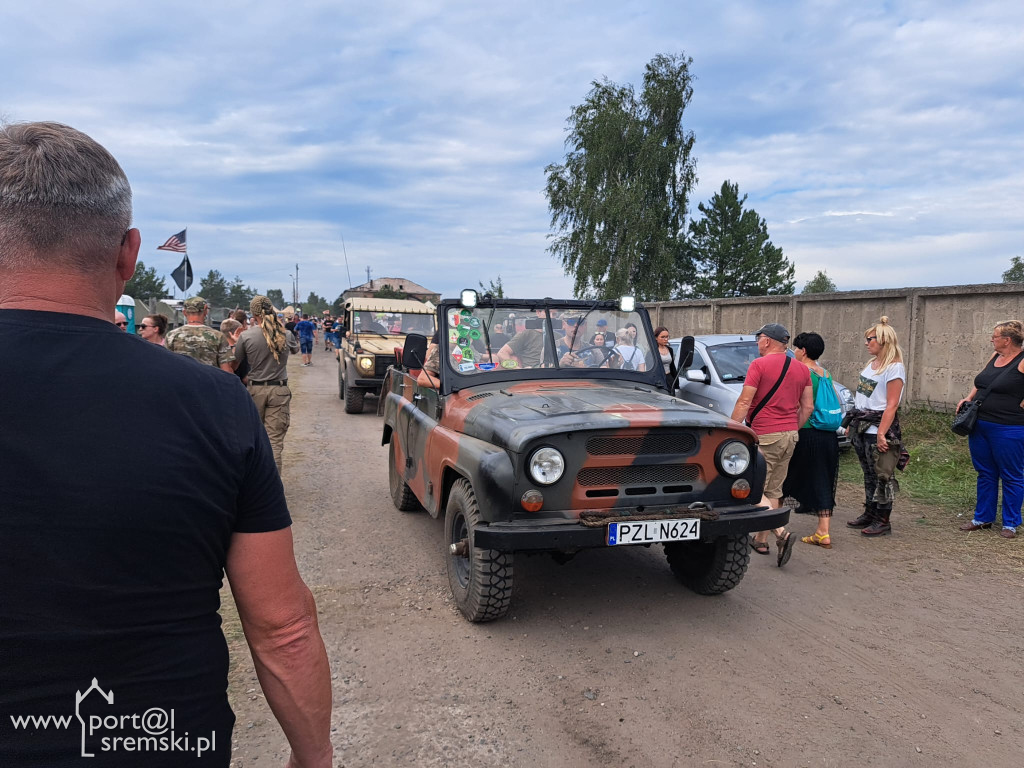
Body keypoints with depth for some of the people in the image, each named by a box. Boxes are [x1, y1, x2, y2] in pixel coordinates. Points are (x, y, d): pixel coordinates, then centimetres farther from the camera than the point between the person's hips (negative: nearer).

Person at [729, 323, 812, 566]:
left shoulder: (759, 364, -10)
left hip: (764, 436, -7)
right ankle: (761, 540, 21)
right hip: (789, 436, 7)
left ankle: (782, 534, -17)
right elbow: (808, 407, 12)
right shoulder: (801, 369, 10)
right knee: (773, 491, 14)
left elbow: (744, 402, -15)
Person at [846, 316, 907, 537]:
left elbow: (891, 405, -18)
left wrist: (881, 433, -22)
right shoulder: (871, 365, 14)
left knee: (881, 475, -1)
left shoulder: (894, 368, -12)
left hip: (878, 429, -8)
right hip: (862, 428, 8)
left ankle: (883, 521, 7)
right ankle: (869, 514, 24)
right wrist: (853, 424, 15)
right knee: (868, 474, 15)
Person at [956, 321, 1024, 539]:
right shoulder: (995, 356, 10)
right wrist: (968, 399, 7)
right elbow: (980, 383, 21)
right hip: (980, 426, 8)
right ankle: (982, 518, 27)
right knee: (985, 474, 16)